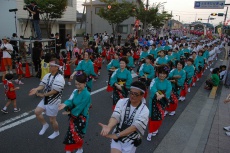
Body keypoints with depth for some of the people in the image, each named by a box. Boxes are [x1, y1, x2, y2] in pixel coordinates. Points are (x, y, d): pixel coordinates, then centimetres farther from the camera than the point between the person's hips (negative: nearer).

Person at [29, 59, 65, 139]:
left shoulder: (59, 78, -24)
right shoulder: (47, 75, 2)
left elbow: (54, 91, -26)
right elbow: (42, 85, -1)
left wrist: (43, 95, -19)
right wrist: (36, 89, -22)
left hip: (53, 102, -7)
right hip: (45, 99, 7)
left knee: (52, 120, 6)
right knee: (37, 112, 5)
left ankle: (56, 132, 35)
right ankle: (45, 125, 30)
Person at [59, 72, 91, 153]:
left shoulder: (86, 95, -24)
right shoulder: (75, 91, -1)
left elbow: (79, 107, -23)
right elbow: (70, 101, -7)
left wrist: (71, 112, -10)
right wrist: (65, 104, -28)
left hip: (81, 118, -7)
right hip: (73, 116, 7)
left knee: (76, 134, 4)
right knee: (70, 133, 14)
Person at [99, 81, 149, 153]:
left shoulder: (144, 111, -15)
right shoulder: (122, 102, -9)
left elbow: (135, 127, -25)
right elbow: (115, 116, -23)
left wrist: (117, 135, -35)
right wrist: (109, 127, -44)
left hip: (131, 142, -1)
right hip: (117, 138, 1)